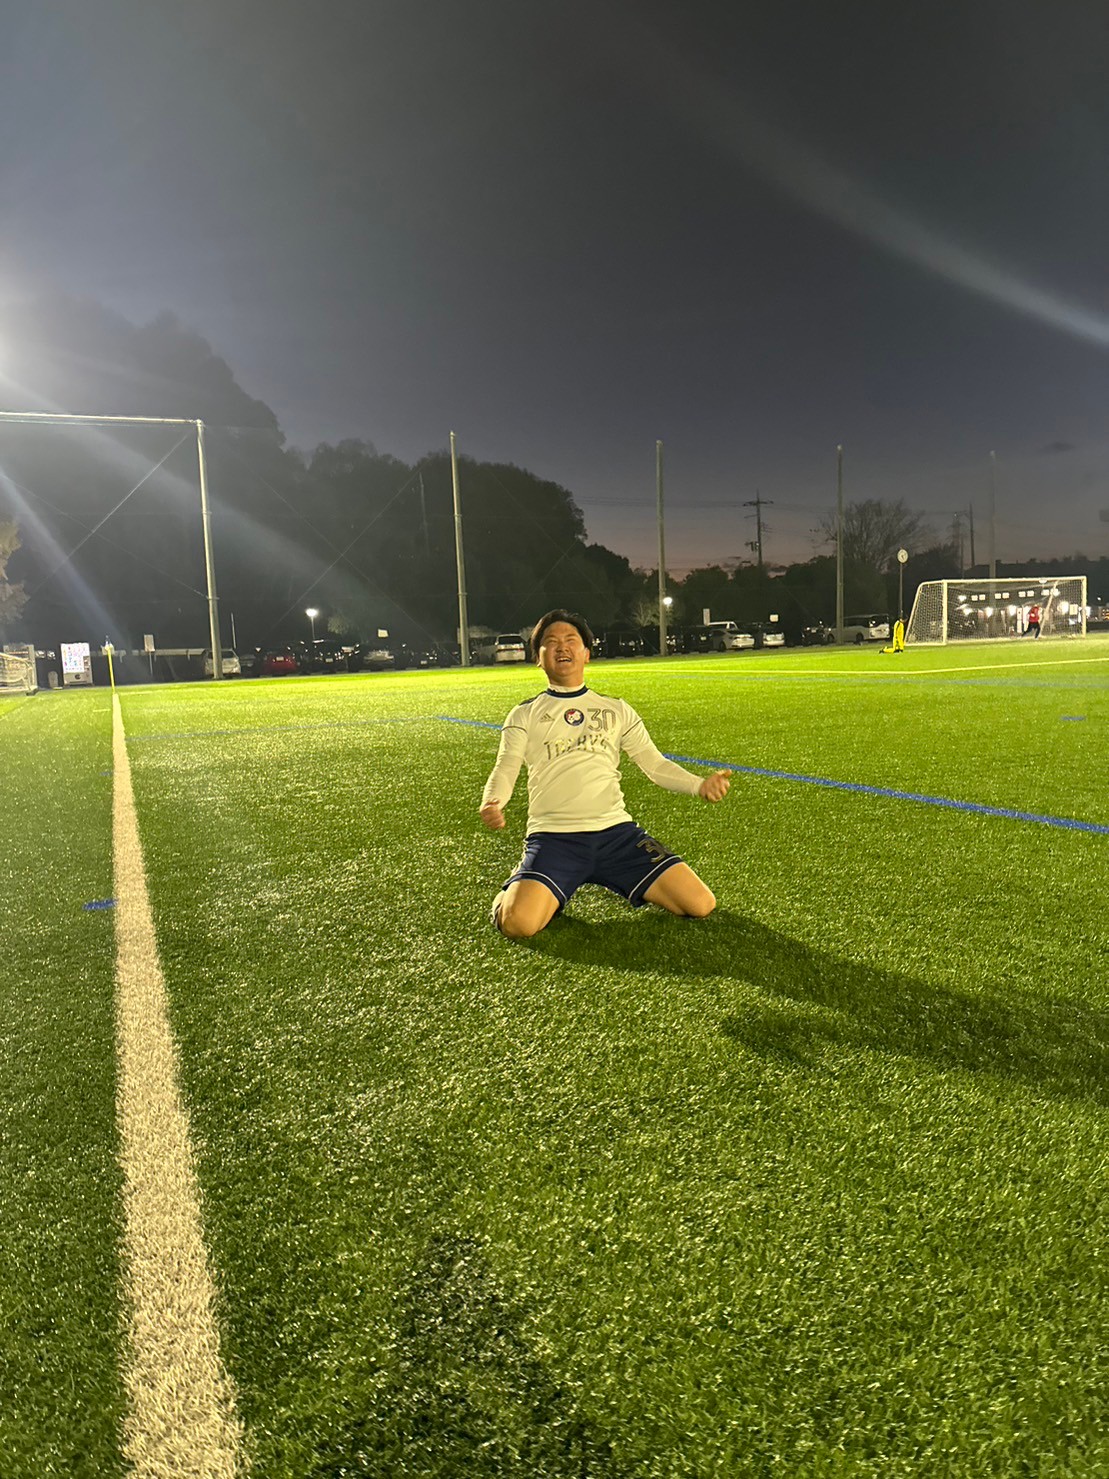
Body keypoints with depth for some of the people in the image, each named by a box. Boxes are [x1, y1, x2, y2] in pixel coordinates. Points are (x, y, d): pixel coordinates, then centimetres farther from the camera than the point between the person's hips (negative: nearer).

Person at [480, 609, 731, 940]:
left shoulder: (617, 710, 19)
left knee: (701, 905, -11)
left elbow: (655, 764, 15)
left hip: (616, 830, 3)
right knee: (518, 923, -30)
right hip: (553, 836, -2)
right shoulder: (525, 714, 13)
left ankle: (620, 882, 15)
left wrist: (700, 784, -5)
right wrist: (491, 803, -23)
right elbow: (505, 769, 1)